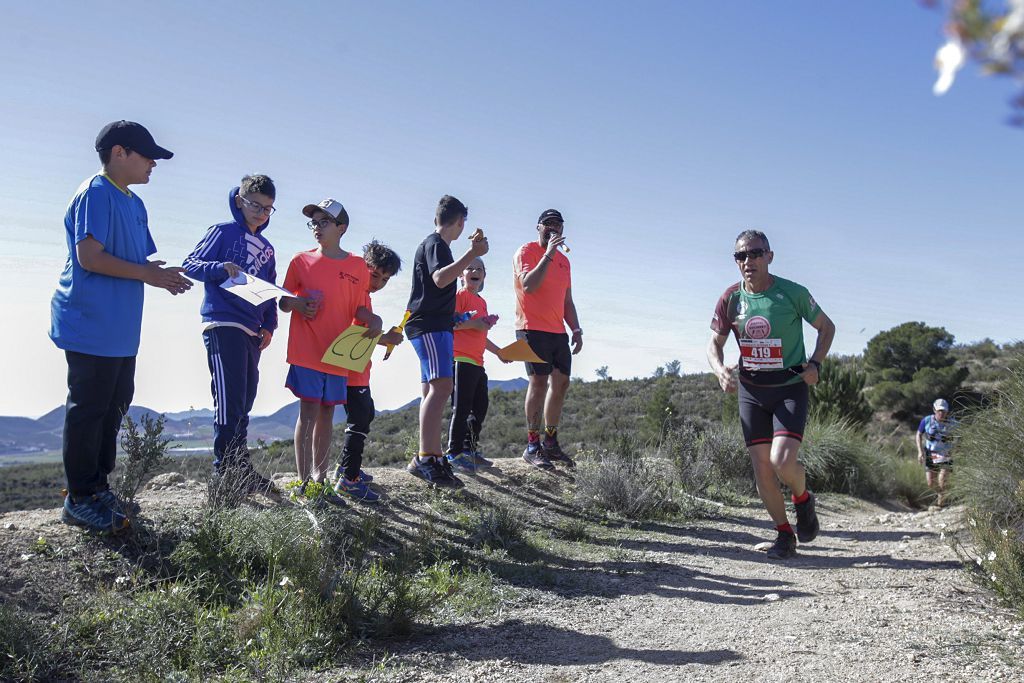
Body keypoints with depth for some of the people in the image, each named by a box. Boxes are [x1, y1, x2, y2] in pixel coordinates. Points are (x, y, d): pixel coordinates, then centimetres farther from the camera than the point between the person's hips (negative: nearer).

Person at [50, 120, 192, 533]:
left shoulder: (135, 204, 17)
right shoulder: (95, 194, -12)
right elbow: (89, 257, -21)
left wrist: (164, 275, 2)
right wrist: (149, 274, -17)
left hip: (120, 330, 10)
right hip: (91, 326, -10)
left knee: (114, 408, 16)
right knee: (88, 410, -2)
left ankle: (98, 488, 28)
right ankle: (79, 500, 9)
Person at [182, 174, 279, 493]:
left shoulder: (267, 248, 20)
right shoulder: (223, 232, 2)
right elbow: (191, 264, -5)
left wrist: (269, 325, 8)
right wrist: (221, 268, -24)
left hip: (252, 333, 7)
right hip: (223, 326, -7)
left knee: (244, 401, 10)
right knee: (229, 399, -12)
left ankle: (240, 467, 17)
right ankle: (225, 469, -7)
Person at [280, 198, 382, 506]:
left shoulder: (358, 266, 6)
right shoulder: (302, 260, 4)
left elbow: (358, 308, 8)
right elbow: (283, 301, 7)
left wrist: (371, 319, -13)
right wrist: (297, 303, -15)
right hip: (306, 350, -2)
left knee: (327, 414, 9)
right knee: (309, 412, -5)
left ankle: (319, 480, 19)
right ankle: (303, 483, 1)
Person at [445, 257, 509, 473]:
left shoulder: (482, 302, 22)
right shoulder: (459, 296, -4)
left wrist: (498, 352, 30)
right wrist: (473, 324, -21)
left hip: (477, 362, 9)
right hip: (461, 359, -9)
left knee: (480, 407, 12)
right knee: (462, 407, -9)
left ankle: (470, 449, 21)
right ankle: (454, 453, -4)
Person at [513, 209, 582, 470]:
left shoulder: (563, 260, 20)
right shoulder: (527, 251, -2)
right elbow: (529, 285, -19)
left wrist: (576, 329, 12)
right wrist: (548, 255, -18)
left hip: (558, 331, 7)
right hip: (532, 328, -7)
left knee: (561, 382, 4)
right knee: (539, 381, -13)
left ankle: (550, 442, 12)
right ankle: (532, 446, -8)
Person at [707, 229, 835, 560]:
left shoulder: (793, 293, -9)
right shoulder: (731, 298, -3)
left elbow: (826, 327, 6)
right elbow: (715, 343, 7)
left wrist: (815, 363, -9)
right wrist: (720, 369, -14)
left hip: (790, 388, -3)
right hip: (750, 391, 3)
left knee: (782, 462, -18)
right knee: (761, 468, 2)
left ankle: (803, 500, 17)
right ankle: (785, 535, 21)